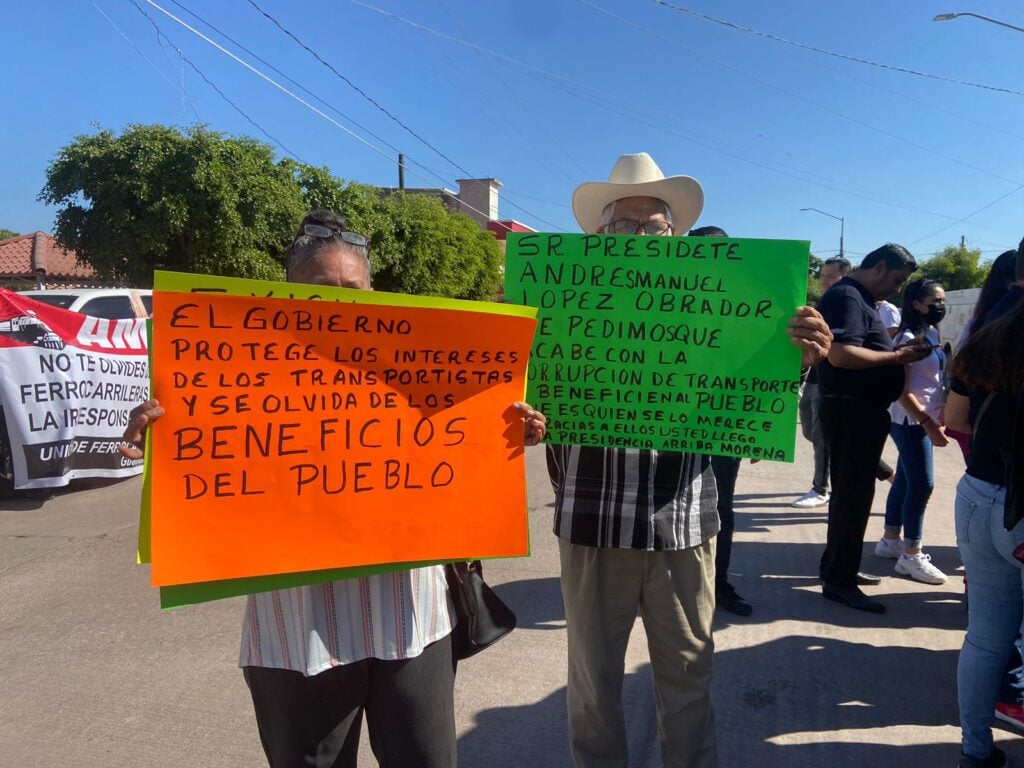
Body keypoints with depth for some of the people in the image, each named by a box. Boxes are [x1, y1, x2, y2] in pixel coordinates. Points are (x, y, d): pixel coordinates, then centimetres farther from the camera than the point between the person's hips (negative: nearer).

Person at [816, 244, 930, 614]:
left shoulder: (861, 299, 17)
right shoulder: (846, 297, -16)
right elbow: (841, 354, -29)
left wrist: (899, 350, 8)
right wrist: (896, 357, -19)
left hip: (863, 411, 11)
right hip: (850, 412, -11)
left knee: (851, 492, 18)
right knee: (853, 494, -4)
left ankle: (836, 566, 30)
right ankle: (839, 580, 5)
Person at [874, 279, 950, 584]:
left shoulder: (933, 334, 11)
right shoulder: (909, 338, -15)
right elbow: (901, 390, -19)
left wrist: (937, 419, 11)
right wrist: (930, 424, -20)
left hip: (924, 419, 8)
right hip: (909, 420, -8)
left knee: (905, 480, 13)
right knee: (922, 484, -7)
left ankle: (890, 541, 24)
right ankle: (911, 555, 2)